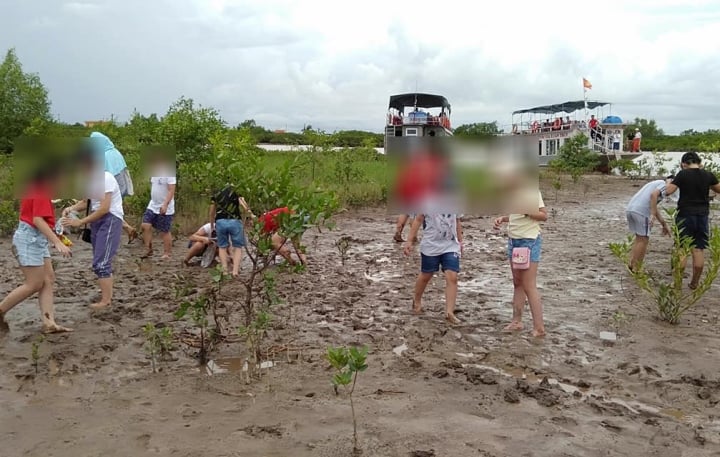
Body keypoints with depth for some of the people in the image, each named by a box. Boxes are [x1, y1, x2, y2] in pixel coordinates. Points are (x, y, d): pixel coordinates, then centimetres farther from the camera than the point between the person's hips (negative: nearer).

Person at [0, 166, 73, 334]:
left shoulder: (34, 186, 10)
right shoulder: (41, 190, -19)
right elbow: (38, 220, -26)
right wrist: (58, 242, -29)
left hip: (36, 238, 10)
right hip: (31, 238, -10)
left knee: (48, 280, 6)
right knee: (34, 284, -3)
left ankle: (49, 323, 4)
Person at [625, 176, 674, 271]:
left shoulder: (656, 184, 32)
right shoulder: (664, 185, 4)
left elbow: (655, 209, 35)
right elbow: (653, 195, -19)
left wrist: (664, 225, 37)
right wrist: (652, 214, -22)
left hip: (630, 209, 8)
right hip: (641, 211, -8)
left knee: (639, 238, 19)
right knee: (643, 240, 2)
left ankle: (631, 265, 19)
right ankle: (635, 269, 4)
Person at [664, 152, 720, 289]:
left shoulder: (683, 174, -10)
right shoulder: (708, 175, 1)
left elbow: (668, 191, -11)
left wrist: (668, 183, 8)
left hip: (685, 215, -3)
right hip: (702, 215, 3)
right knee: (698, 249, 9)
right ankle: (695, 283, 16)